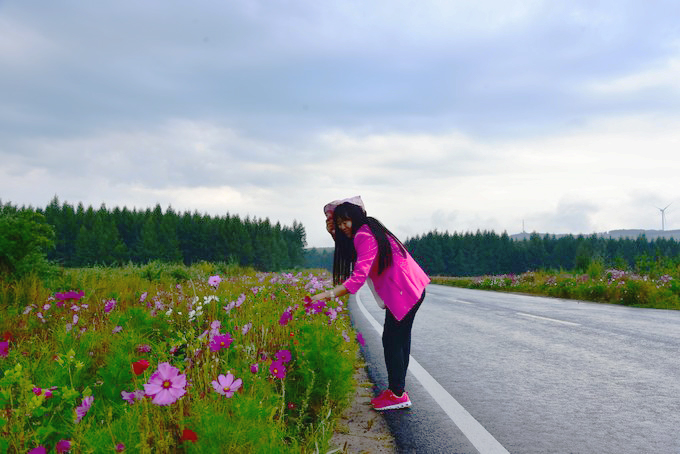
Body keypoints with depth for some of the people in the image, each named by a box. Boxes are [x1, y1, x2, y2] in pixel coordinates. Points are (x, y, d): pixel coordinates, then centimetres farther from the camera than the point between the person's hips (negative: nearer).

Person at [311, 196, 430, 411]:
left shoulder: (365, 236, -19)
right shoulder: (367, 231, 12)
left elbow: (359, 276, -29)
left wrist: (329, 294, -33)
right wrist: (335, 234, 2)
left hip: (404, 292, -11)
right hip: (411, 289, 11)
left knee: (392, 340, -5)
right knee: (399, 340, 14)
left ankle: (397, 395, 3)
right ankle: (397, 390, 22)